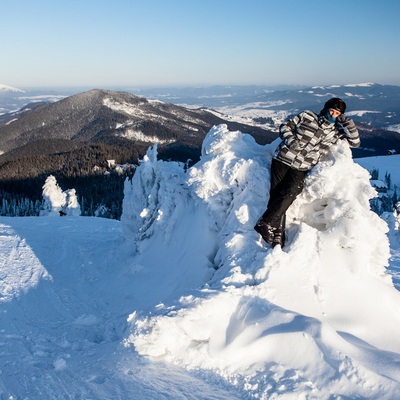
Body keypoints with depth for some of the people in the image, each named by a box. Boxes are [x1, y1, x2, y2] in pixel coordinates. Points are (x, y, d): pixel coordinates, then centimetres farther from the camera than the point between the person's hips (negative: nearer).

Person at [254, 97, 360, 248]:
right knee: (276, 194, -13)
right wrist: (290, 139, -6)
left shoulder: (336, 132, 16)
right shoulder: (307, 116, 12)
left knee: (288, 195, -22)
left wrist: (347, 122, 2)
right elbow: (285, 126, 14)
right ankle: (278, 235, -13)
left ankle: (265, 223, -20)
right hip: (283, 158, -1)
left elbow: (355, 141, 12)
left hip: (301, 168, 1)